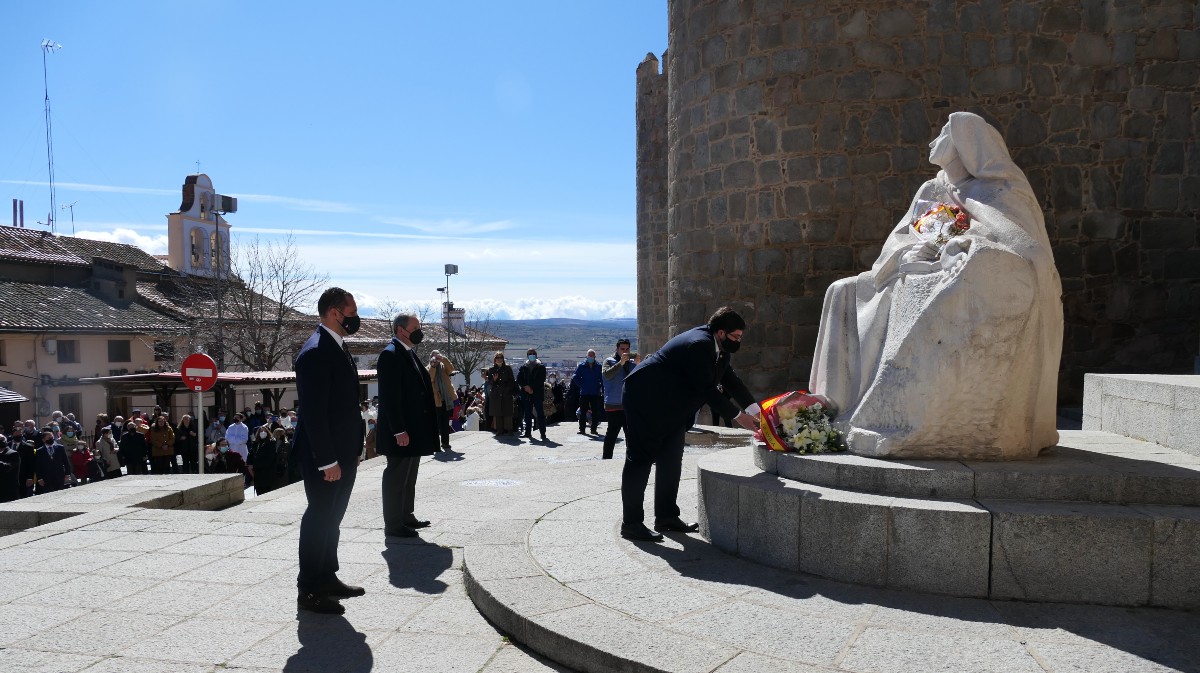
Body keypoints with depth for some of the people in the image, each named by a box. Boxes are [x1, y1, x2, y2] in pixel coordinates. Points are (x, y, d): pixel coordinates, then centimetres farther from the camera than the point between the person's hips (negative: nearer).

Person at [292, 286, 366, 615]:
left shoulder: (338, 347, 12)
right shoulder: (315, 352, -19)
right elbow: (314, 412, -23)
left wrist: (352, 452, 16)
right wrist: (328, 461, -22)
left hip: (343, 454, 10)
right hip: (324, 457, -10)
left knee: (331, 519, 18)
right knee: (319, 519, 0)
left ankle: (327, 578, 30)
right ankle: (309, 591, 11)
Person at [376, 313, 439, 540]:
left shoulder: (409, 353, 14)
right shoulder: (391, 354, -16)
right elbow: (390, 396, -21)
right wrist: (399, 430, -23)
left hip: (414, 429, 10)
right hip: (401, 430, -10)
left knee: (409, 476, 18)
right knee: (396, 476, 0)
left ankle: (406, 516, 29)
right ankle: (393, 525, 8)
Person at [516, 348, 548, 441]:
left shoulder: (541, 367, 4)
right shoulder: (523, 367, 12)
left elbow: (541, 380, -6)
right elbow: (519, 379, 6)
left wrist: (532, 388, -12)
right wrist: (525, 387, -11)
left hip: (538, 393, -3)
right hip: (526, 394, 3)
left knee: (540, 414, -5)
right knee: (527, 414, 6)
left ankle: (543, 433, -4)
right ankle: (528, 433, 12)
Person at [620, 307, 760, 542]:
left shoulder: (718, 347, 4)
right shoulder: (699, 344, -27)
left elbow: (731, 380, 10)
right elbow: (707, 390, -26)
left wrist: (756, 410, 2)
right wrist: (738, 416, -20)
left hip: (671, 406, 11)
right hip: (645, 400, -11)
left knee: (671, 460, 11)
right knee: (640, 459, -6)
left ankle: (666, 516, 21)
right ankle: (631, 523, -1)